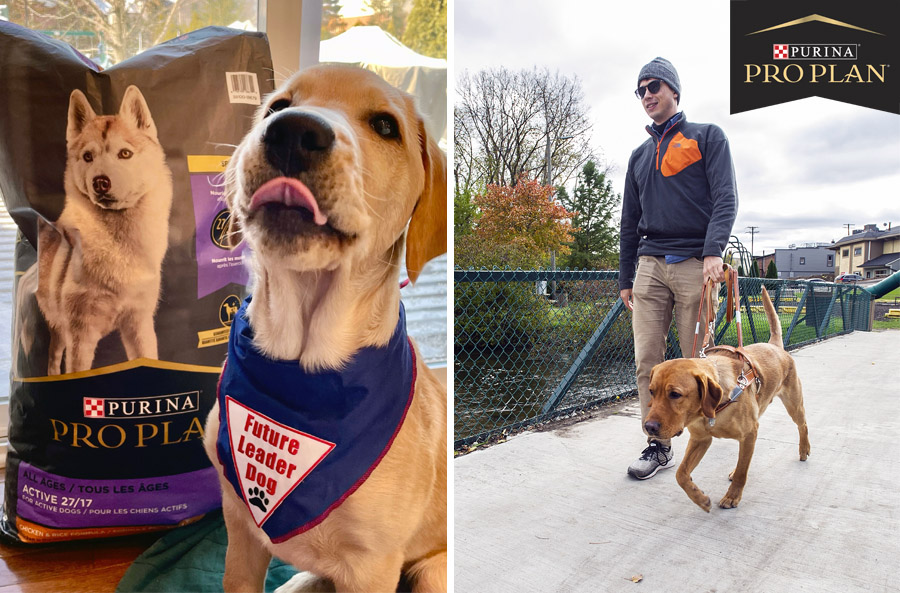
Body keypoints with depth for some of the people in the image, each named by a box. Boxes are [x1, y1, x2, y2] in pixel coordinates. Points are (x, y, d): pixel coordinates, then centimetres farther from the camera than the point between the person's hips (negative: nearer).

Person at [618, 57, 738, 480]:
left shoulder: (707, 137, 8)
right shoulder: (640, 156, 22)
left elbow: (725, 198, -3)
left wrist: (714, 251, -19)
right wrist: (625, 278, 18)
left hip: (694, 265, -4)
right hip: (650, 266, 4)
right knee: (647, 361, -2)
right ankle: (658, 446, 5)